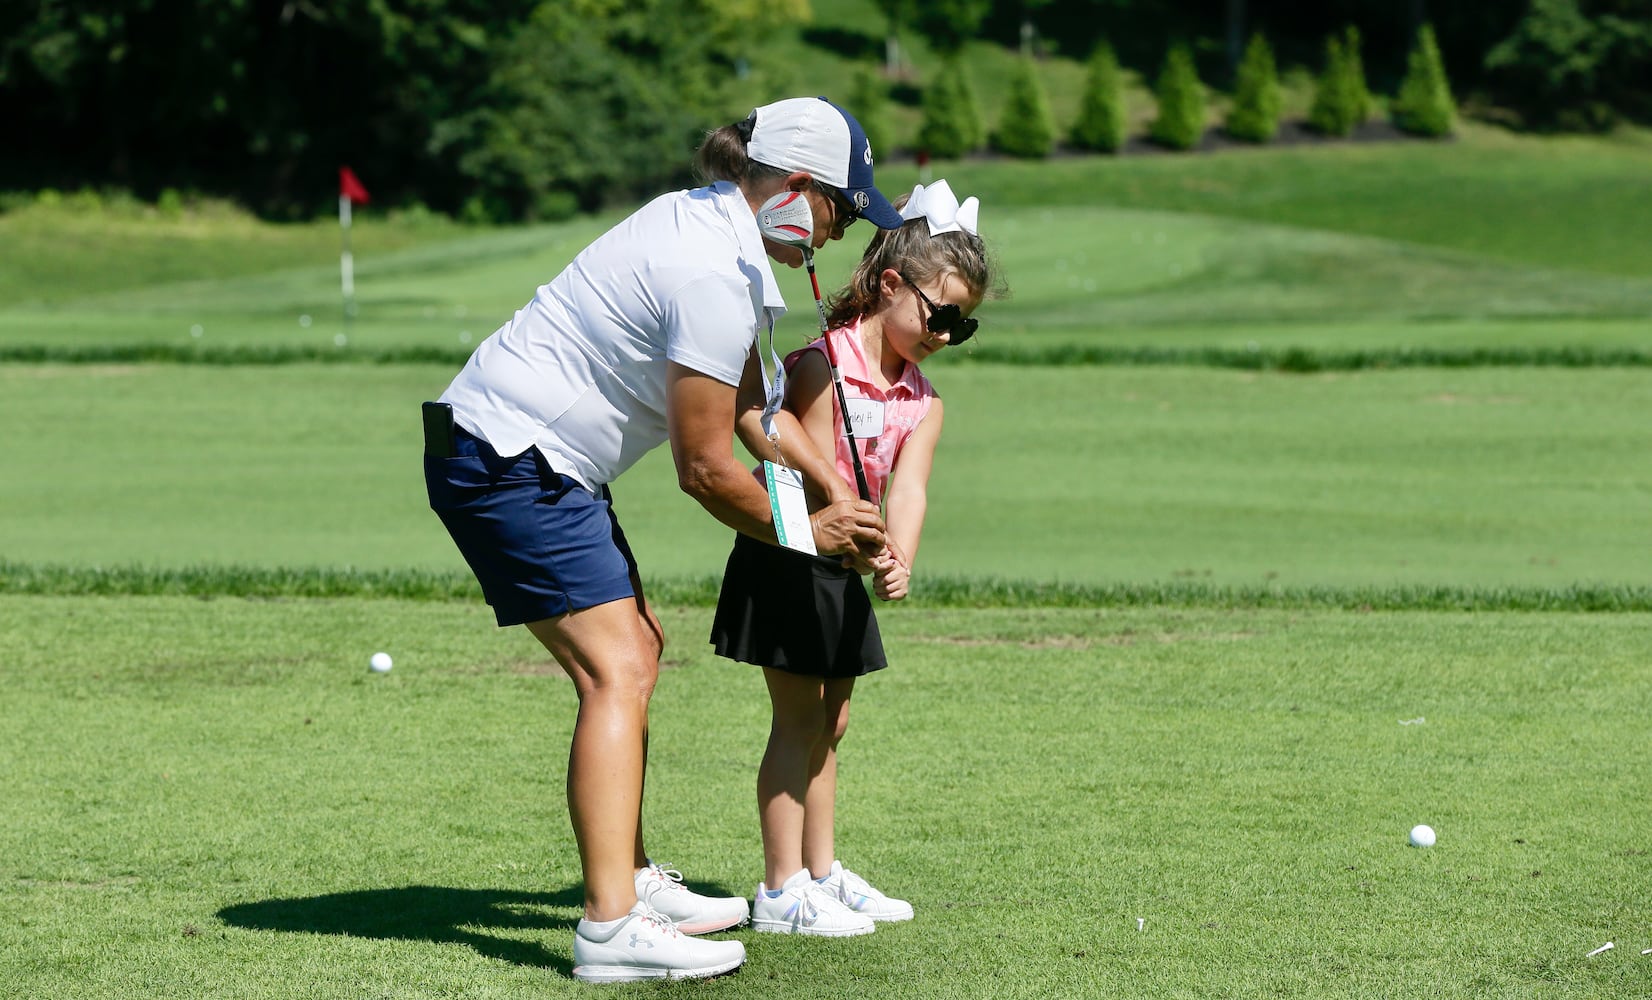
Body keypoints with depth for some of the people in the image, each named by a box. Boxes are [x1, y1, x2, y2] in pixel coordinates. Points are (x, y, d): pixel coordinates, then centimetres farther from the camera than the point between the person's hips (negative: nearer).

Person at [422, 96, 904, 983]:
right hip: (509, 461, -11)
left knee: (635, 652, 16)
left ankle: (632, 883, 26)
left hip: (532, 459, 11)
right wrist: (805, 536, 0)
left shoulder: (706, 220, 10)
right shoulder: (713, 277, -21)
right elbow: (704, 469, -15)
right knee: (615, 672, -16)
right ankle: (610, 929, -22)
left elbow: (747, 402, 25)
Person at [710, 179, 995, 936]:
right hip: (786, 561, -8)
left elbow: (907, 490, -11)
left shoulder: (922, 402, 4)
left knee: (828, 725, 15)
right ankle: (781, 891, -3)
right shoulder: (821, 366, -17)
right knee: (799, 723, -7)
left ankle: (821, 873, 25)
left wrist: (898, 562, -29)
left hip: (843, 575, 8)